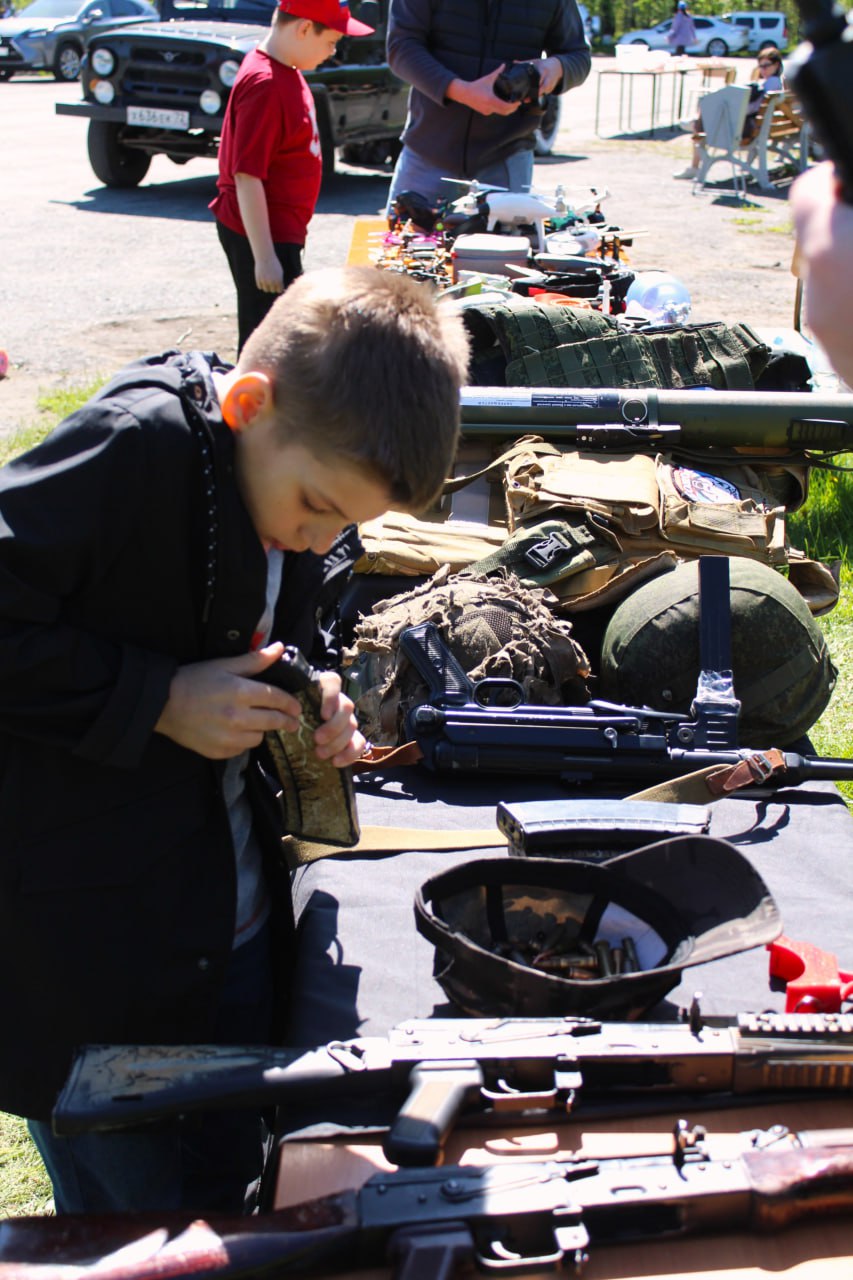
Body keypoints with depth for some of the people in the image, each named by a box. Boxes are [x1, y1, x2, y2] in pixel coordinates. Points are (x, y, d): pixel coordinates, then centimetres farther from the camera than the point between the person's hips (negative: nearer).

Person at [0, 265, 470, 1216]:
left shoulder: (312, 465, 3)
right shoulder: (137, 445, -22)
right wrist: (160, 700, -24)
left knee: (231, 1199, 19)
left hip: (237, 932, 7)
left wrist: (307, 704, -1)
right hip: (89, 958, -7)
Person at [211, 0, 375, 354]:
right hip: (261, 234, -10)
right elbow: (246, 176, -24)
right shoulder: (265, 85, -22)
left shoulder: (283, 72, 8)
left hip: (281, 231, 10)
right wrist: (264, 257, -24)